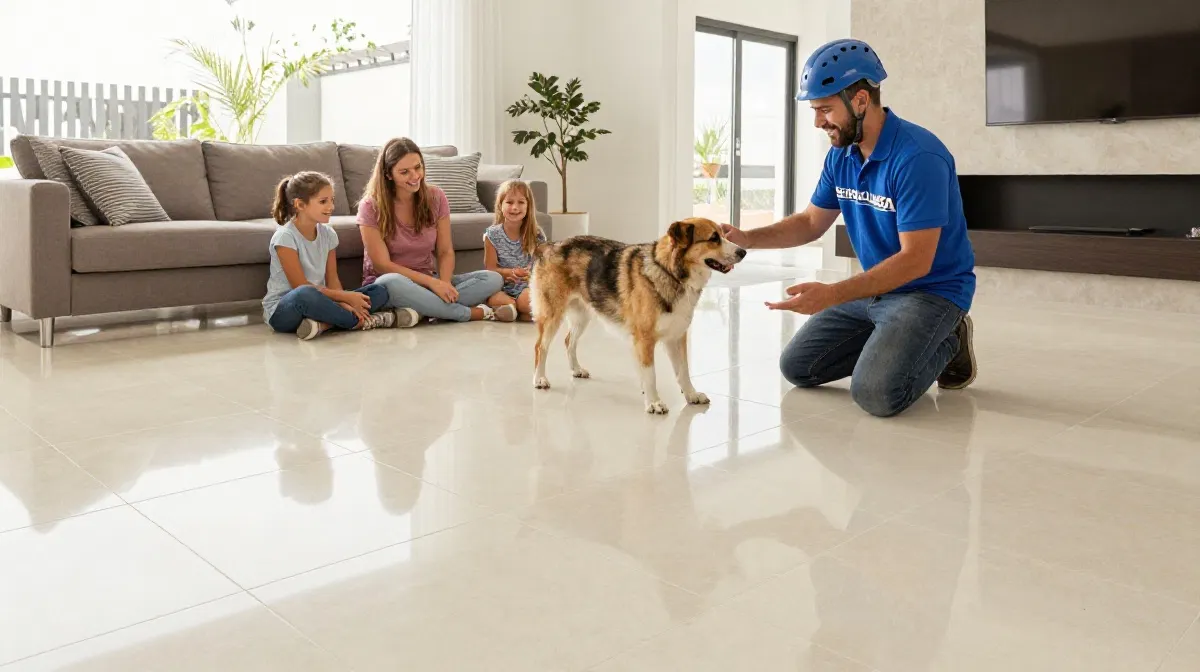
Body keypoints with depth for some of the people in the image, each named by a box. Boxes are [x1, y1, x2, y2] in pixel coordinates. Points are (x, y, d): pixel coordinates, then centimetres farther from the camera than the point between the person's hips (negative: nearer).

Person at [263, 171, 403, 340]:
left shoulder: (328, 234, 4)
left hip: (316, 303, 7)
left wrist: (343, 303, -18)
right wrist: (346, 297, -20)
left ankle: (324, 324, -26)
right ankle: (359, 321, -21)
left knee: (380, 291, -6)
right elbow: (301, 286, -18)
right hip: (282, 309, -7)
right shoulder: (285, 237, -15)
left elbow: (332, 279, 3)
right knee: (305, 295, -43)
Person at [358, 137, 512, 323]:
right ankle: (473, 313, -26)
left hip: (428, 283, 4)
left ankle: (422, 312, -32)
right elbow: (382, 265, -15)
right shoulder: (371, 206, -10)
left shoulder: (436, 197, 1)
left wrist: (444, 283, -22)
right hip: (385, 286, -4)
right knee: (392, 282, -42)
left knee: (493, 279, -17)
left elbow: (445, 252, 0)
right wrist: (432, 282, -25)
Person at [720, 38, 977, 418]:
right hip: (874, 286, 8)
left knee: (875, 393, -26)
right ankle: (890, 340, 18)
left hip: (930, 290, -7)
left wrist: (832, 295, -36)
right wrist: (747, 239, -6)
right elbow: (812, 223, 10)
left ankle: (945, 344, 3)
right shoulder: (841, 155, -1)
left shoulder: (918, 157, -26)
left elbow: (915, 261, -28)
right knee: (796, 367, 7)